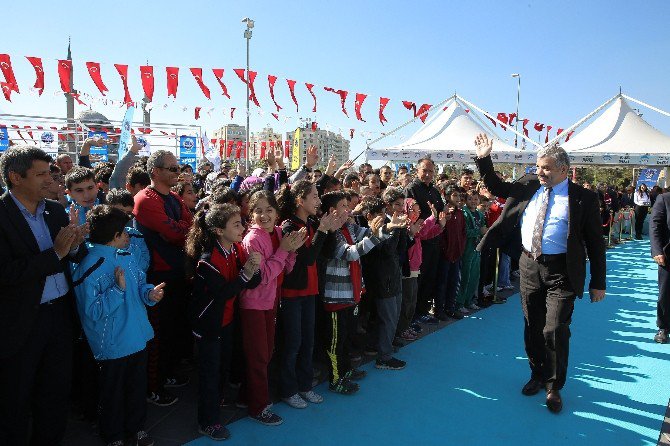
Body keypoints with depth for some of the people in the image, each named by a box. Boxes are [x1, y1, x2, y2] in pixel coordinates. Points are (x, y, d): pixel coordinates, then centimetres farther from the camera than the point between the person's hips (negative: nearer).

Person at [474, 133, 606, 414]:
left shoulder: (583, 199, -6)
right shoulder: (528, 186, 5)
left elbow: (595, 243, -3)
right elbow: (496, 188, 17)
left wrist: (597, 283, -4)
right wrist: (484, 159, 4)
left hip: (561, 272, -4)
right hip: (529, 266, 4)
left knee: (555, 330, -5)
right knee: (532, 328, 14)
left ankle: (554, 388, 15)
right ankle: (538, 375, 35)